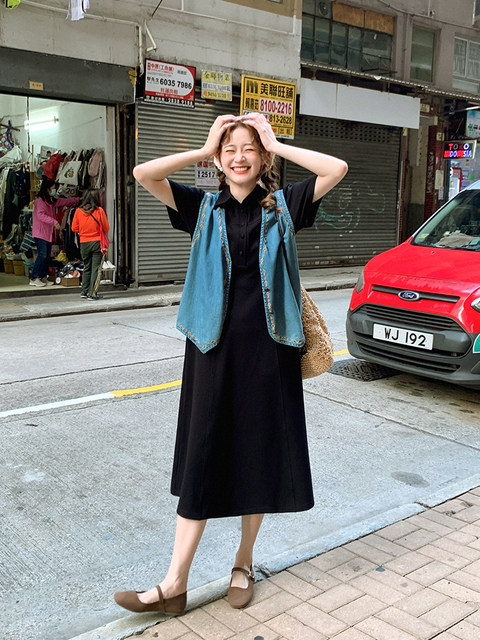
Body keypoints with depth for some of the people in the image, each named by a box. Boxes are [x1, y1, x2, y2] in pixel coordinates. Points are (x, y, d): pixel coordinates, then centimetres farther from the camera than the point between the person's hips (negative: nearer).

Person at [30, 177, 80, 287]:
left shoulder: (51, 200, 17)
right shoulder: (40, 200, -11)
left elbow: (64, 201, 27)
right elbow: (41, 215, -22)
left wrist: (78, 199, 28)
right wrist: (54, 222, -25)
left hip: (48, 233, 9)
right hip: (40, 233, -9)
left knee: (47, 256, 9)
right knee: (42, 255, -15)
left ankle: (43, 278, 15)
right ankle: (34, 279, -13)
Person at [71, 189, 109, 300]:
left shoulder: (78, 211, -1)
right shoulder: (99, 211, -10)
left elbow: (74, 228, 5)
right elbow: (106, 229, -4)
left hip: (84, 244, 4)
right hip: (97, 242, -4)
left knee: (86, 267, 18)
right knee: (96, 268, 1)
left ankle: (84, 291, 19)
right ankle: (92, 294, 0)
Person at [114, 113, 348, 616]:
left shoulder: (281, 205, 6)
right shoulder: (204, 208, 7)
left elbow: (337, 169, -7)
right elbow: (143, 174, -5)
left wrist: (277, 146, -2)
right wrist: (203, 149, 1)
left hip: (268, 346, 0)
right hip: (214, 346, 0)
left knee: (260, 455, 9)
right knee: (201, 459, 2)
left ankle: (243, 563, 30)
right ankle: (174, 584, 10)